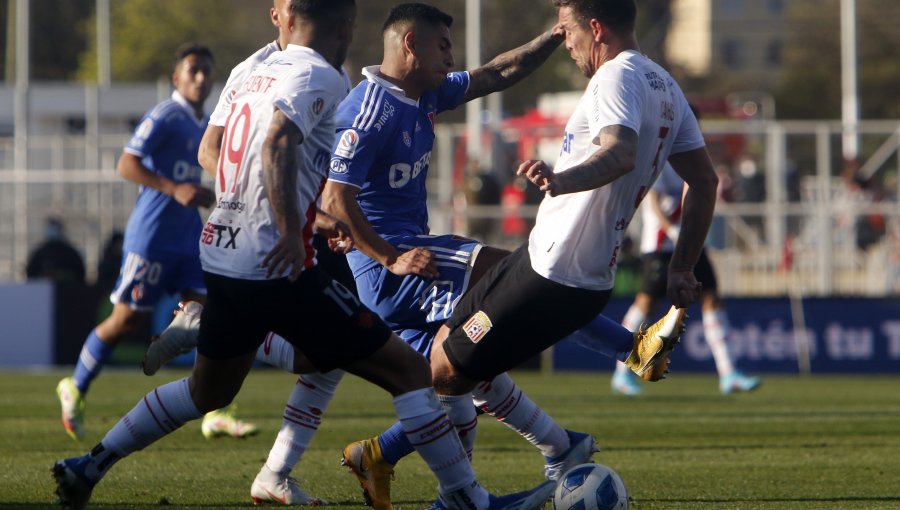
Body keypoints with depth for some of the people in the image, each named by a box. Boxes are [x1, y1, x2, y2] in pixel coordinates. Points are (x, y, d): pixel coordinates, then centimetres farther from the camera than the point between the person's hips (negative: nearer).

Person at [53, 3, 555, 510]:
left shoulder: (259, 73, 16)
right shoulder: (319, 77, -9)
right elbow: (278, 144, -27)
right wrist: (291, 233, -31)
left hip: (220, 257, 9)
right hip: (277, 266, -9)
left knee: (207, 392, 28)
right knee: (409, 370, -2)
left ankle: (91, 466, 26)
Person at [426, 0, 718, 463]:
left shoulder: (617, 78, -15)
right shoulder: (665, 87, 15)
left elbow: (620, 154, -36)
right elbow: (704, 181, 18)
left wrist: (562, 180, -53)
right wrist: (682, 269, 19)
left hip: (552, 274, -10)